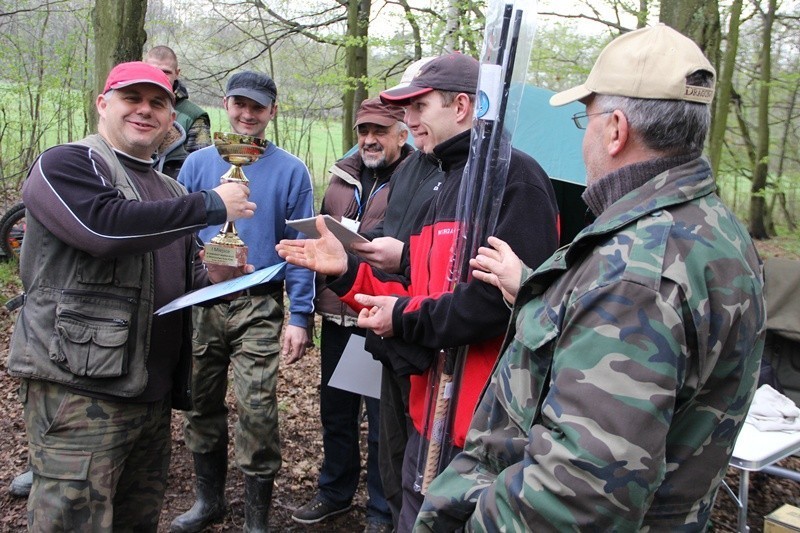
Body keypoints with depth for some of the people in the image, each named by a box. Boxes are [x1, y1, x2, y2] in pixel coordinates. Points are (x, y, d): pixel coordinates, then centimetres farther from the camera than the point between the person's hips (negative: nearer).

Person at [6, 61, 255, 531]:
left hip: (153, 394, 8)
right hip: (79, 391, -7)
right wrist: (210, 205, -16)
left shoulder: (169, 191, 21)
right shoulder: (66, 165, -3)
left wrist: (211, 278, 5)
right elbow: (106, 226, -24)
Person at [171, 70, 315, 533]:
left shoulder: (290, 170, 1)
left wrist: (299, 317, -9)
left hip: (258, 308, -3)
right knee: (202, 408, 14)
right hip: (198, 305, 3)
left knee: (257, 413, -6)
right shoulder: (198, 164, 8)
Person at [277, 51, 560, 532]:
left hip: (487, 418, -9)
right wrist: (346, 270, 3)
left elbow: (510, 296, -25)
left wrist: (407, 319, -15)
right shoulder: (446, 189, 18)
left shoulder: (515, 178, -13)